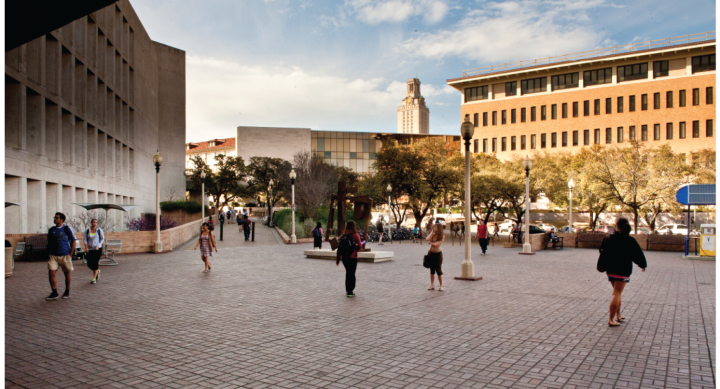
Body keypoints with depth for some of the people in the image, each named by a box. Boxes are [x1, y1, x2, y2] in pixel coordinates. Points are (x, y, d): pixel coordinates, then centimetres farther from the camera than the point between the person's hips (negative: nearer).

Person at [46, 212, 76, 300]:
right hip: (54, 256, 3)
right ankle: (54, 293, 0)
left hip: (65, 256, -3)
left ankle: (67, 292, 20)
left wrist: (70, 254, -5)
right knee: (51, 273, -8)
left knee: (67, 273, 6)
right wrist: (49, 254, 8)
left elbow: (73, 241, -1)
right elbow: (49, 243, 17)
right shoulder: (51, 230, 8)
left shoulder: (67, 229, -4)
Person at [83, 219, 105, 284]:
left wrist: (98, 246, -11)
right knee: (90, 263, 2)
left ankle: (94, 278, 0)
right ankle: (97, 271, 33)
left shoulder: (99, 230, -2)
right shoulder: (87, 231, 3)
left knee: (95, 263, -8)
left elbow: (102, 239, 1)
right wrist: (86, 247, -8)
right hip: (90, 249, 3)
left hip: (97, 249, -3)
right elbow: (85, 240, 4)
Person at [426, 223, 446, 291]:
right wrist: (432, 232, -6)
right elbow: (427, 239, -13)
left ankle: (441, 286, 6)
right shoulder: (433, 234, 4)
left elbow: (436, 244, -18)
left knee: (439, 270, -2)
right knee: (432, 270, 10)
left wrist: (431, 242, 0)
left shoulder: (442, 236, -11)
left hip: (438, 254, -5)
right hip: (431, 253, 5)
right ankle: (432, 285, 17)